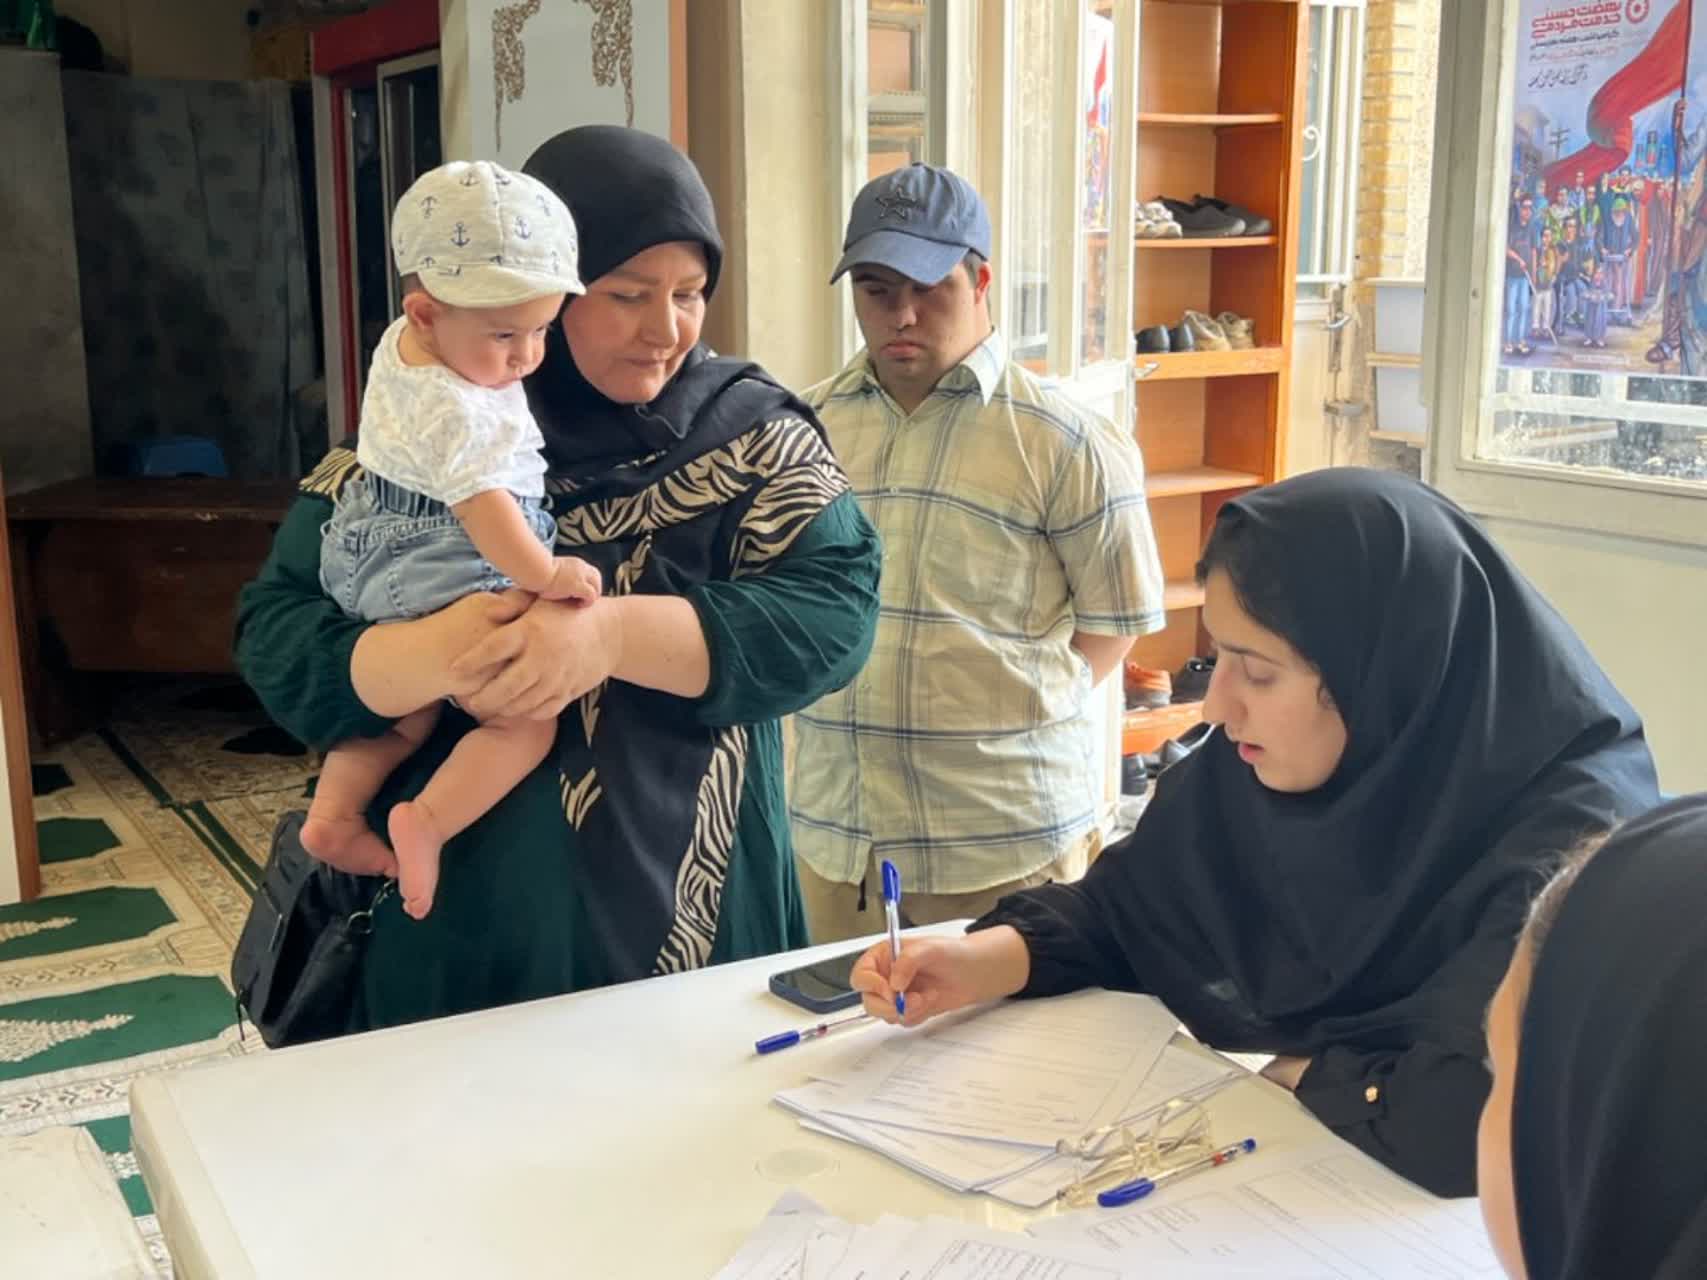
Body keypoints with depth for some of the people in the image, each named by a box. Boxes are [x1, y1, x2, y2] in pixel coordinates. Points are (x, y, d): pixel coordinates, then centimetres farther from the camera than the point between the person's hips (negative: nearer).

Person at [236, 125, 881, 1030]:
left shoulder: (755, 433, -3)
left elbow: (832, 612, -16)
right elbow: (277, 641, -7)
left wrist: (612, 633, -29)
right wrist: (429, 654, -28)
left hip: (694, 922, 0)